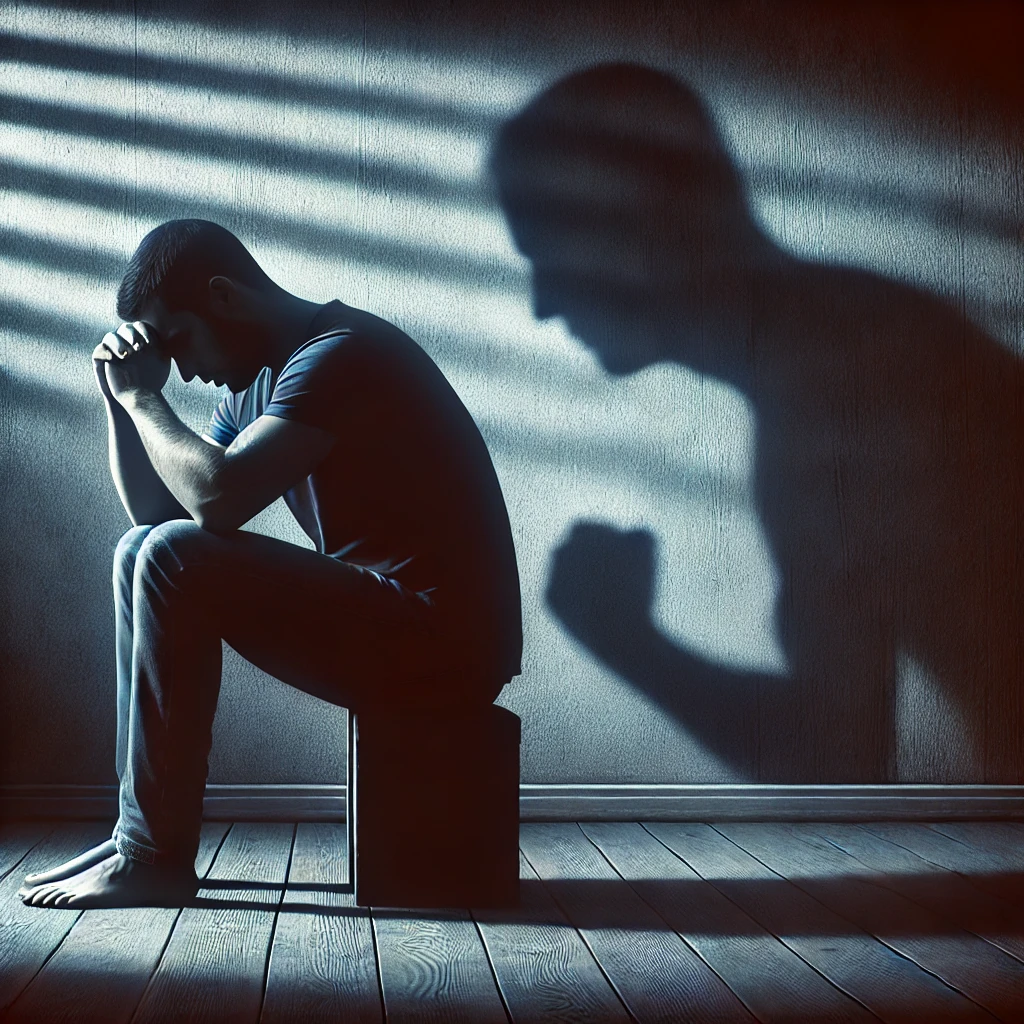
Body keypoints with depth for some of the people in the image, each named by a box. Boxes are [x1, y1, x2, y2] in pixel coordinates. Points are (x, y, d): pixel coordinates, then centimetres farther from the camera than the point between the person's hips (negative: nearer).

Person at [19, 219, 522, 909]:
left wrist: (144, 395, -11)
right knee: (143, 552, 10)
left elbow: (216, 497, -27)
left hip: (443, 639, -10)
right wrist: (121, 397, 5)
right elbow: (155, 509, 18)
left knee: (176, 558, -20)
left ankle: (157, 856, -11)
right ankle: (141, 835, 6)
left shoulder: (339, 353, -15)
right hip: (388, 628, 10)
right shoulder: (258, 384, 15)